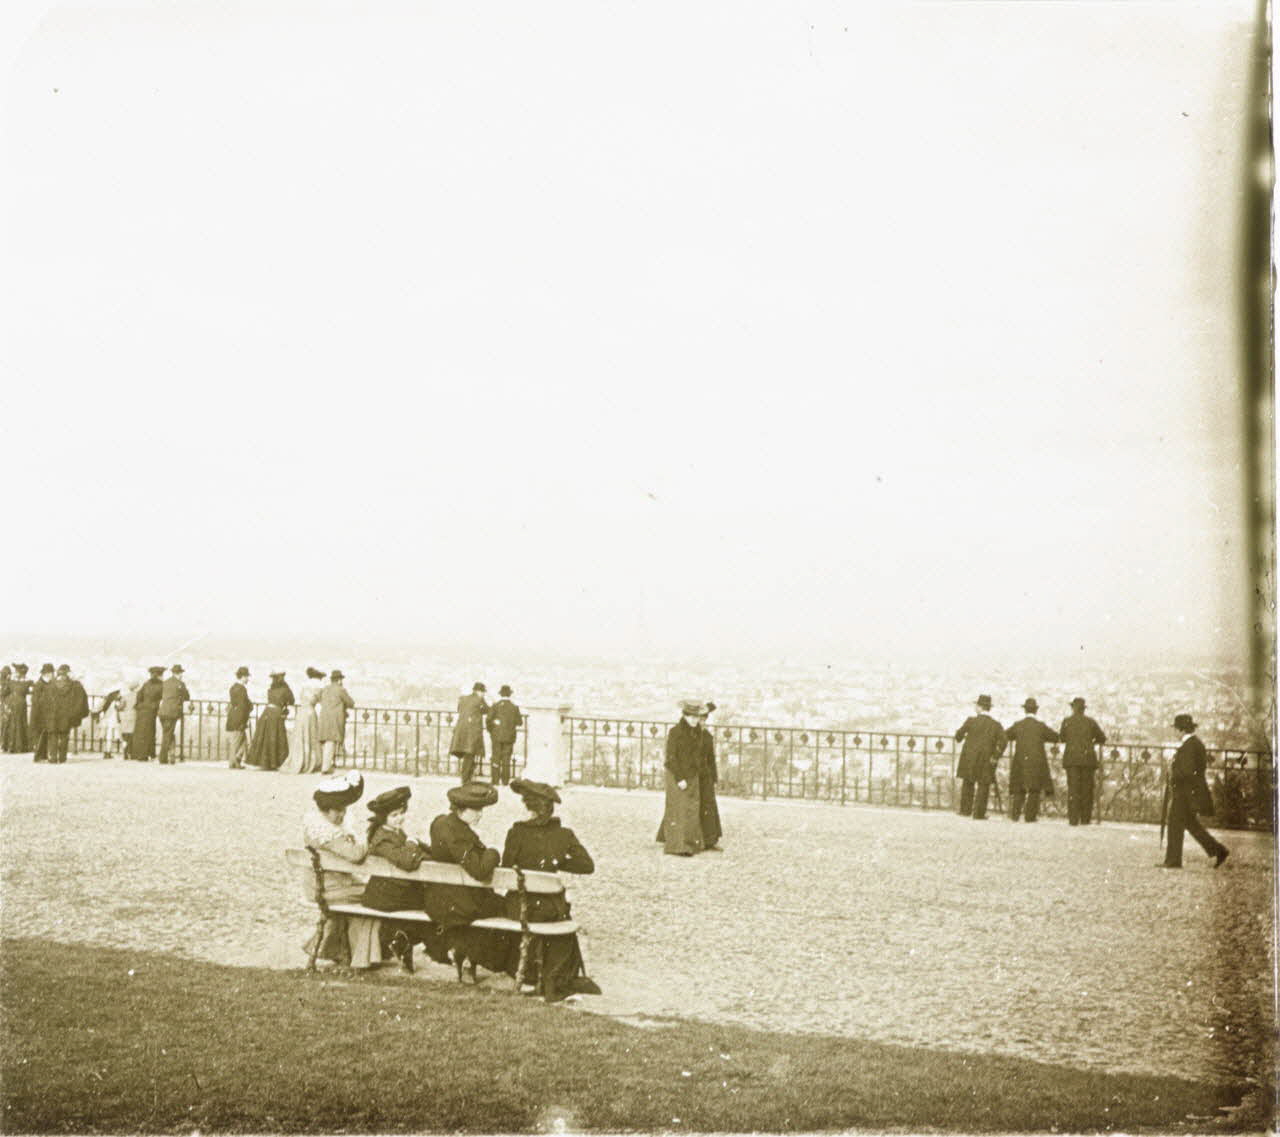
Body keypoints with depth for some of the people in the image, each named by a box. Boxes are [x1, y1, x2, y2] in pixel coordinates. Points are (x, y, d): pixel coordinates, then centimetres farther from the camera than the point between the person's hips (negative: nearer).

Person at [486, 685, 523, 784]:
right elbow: (519, 722, 4)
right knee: (506, 759, 6)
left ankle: (496, 780, 1)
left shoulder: (495, 706, -6)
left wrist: (490, 730, 4)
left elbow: (488, 719, -12)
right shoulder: (514, 707, -2)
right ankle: (505, 781, 4)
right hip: (509, 737, 1)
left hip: (497, 736, -1)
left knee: (496, 758, 4)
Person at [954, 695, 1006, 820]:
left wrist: (960, 738, 22)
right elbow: (1002, 743, -14)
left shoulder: (971, 720, -7)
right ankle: (979, 814, 4)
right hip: (986, 761, 0)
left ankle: (966, 810, 16)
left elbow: (959, 735, -1)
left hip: (969, 759, 0)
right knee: (983, 786, 7)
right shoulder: (996, 725, -3)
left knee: (968, 783, 15)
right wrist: (995, 757, -7)